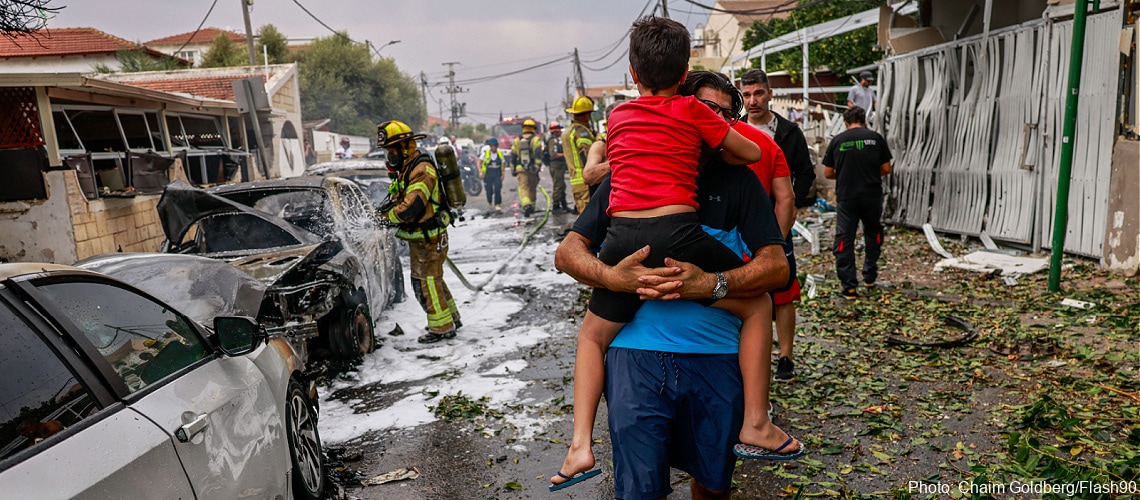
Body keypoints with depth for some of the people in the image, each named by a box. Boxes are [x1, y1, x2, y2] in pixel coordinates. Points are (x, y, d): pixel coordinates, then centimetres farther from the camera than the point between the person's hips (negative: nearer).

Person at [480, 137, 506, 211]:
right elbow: (479, 162, 2)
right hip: (488, 174, -1)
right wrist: (480, 172, -10)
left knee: (498, 189, -15)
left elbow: (503, 163, 14)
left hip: (498, 175, 1)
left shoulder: (500, 153, 4)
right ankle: (490, 203, 30)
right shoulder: (486, 153, -3)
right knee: (489, 191, 3)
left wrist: (503, 173, 5)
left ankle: (498, 205, -9)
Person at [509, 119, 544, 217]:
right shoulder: (536, 139, 1)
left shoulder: (517, 140, 11)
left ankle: (526, 205, -30)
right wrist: (538, 165, -18)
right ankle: (532, 207, 24)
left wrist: (513, 168, 18)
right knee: (532, 188, 14)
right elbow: (538, 153, -14)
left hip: (520, 168, 1)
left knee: (523, 188, -7)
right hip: (532, 168, 0)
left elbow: (513, 155, 12)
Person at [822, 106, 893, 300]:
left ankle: (849, 286, 0)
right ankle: (869, 275, 30)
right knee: (873, 235, 23)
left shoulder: (837, 140, 0)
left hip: (846, 198, -1)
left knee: (844, 240, 3)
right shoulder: (875, 138, 1)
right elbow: (886, 169, 3)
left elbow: (828, 173, 2)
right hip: (872, 197, 2)